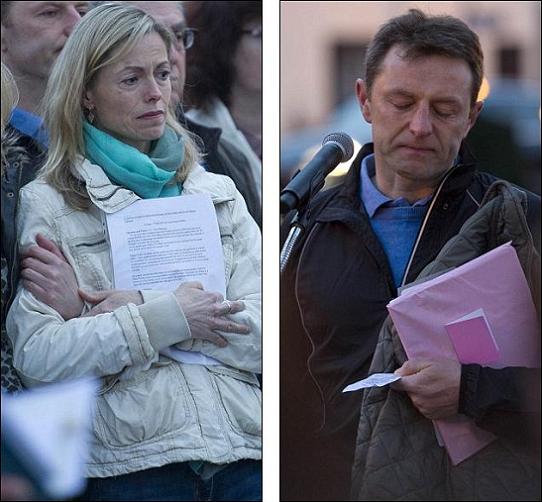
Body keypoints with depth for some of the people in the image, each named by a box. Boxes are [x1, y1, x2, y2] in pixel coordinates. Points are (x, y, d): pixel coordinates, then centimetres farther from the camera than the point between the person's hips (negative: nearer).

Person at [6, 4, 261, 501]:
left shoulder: (219, 192, 20)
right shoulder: (48, 204, 8)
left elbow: (259, 334, 7)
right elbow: (34, 357, -3)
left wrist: (123, 314, -2)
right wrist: (165, 318, -6)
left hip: (244, 450, 3)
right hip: (133, 458, -2)